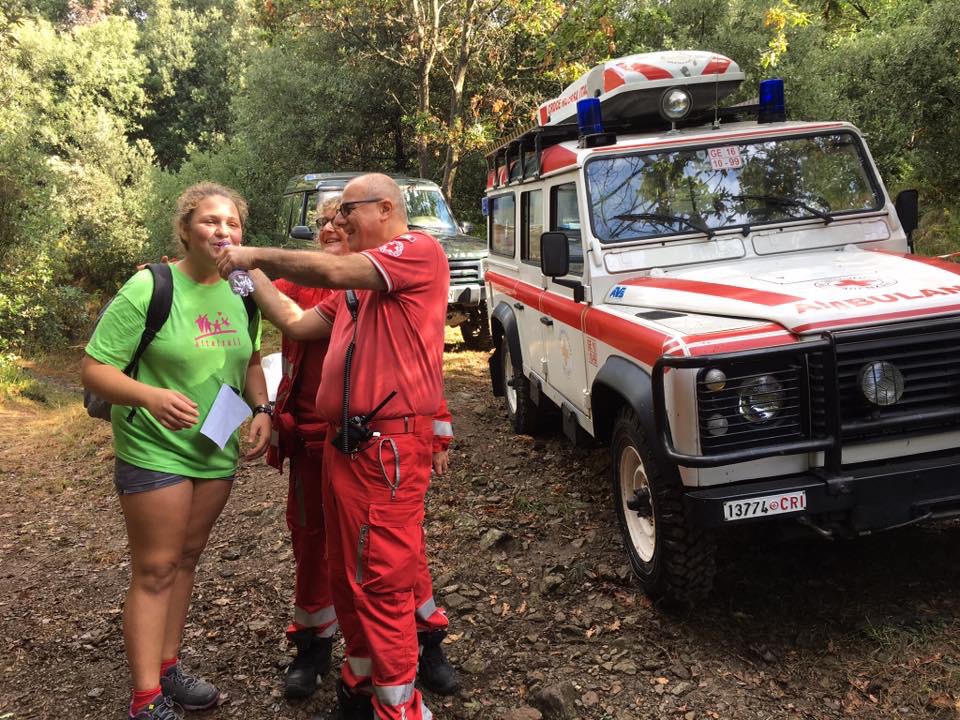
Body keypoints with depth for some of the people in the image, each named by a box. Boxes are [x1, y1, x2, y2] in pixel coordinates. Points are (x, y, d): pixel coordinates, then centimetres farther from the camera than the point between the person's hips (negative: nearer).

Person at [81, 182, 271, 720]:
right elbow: (94, 369, -17)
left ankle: (168, 666, 33)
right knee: (155, 570, 1)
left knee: (187, 559, 17)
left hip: (218, 451, 6)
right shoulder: (149, 288, -17)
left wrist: (262, 409, -3)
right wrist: (150, 396, -35)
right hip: (155, 451, -6)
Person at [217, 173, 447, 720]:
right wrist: (254, 273, 18)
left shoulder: (419, 250, -7)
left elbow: (331, 271, -20)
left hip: (390, 444, -9)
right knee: (347, 573, 16)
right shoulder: (357, 282, 22)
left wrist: (256, 254, -7)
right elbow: (299, 326, 21)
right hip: (344, 442, 9)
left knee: (382, 579, -6)